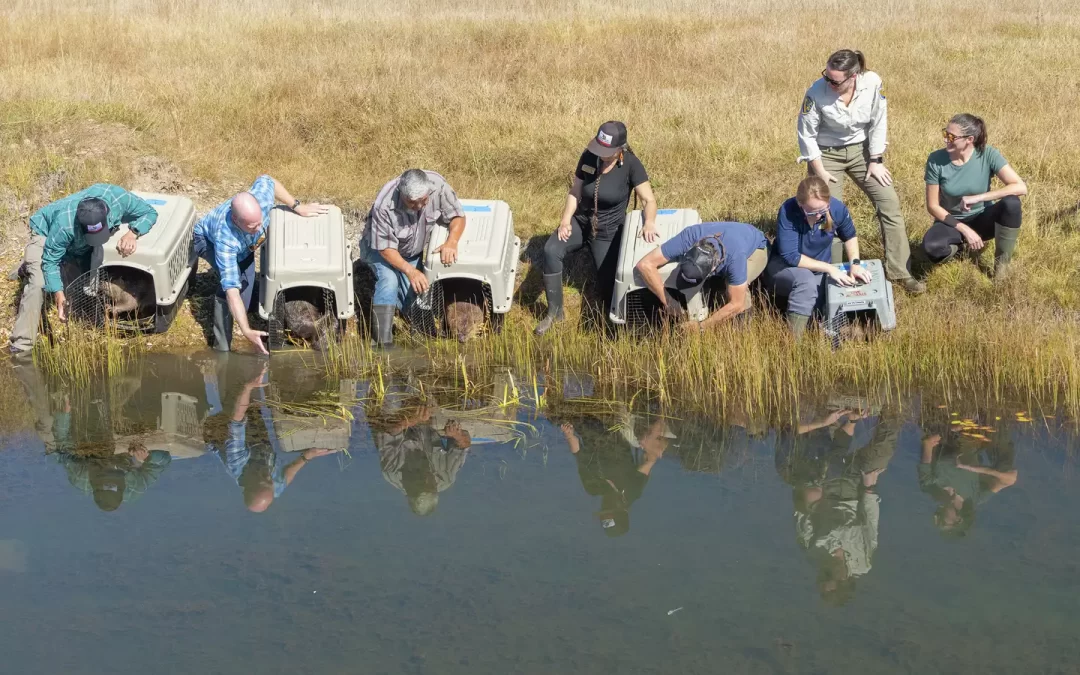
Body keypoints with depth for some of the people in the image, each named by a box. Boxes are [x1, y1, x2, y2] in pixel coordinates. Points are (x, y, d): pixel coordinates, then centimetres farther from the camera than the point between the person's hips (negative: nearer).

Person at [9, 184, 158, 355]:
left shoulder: (118, 197, -37)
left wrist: (132, 233, -41)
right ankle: (22, 347, -24)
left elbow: (149, 213, -22)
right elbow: (50, 261, -35)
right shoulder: (64, 224, -46)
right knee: (38, 284, -27)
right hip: (46, 232, -6)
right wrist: (59, 296, -45)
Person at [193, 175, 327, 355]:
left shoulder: (261, 197, -40)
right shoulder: (226, 241, -49)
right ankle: (222, 347, -20)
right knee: (237, 280, -29)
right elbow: (232, 290, -50)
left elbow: (266, 180, -13)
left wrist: (298, 207, -17)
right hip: (208, 240, -6)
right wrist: (247, 332, -57)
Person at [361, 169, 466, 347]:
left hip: (412, 251, 5)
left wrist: (451, 242, -37)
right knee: (389, 280, -32)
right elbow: (385, 247, -29)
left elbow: (458, 216, -18)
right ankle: (383, 342, -27)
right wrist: (410, 271, -41)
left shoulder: (438, 184, -31)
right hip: (380, 247, -4)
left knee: (412, 301, -1)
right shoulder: (384, 205, -39)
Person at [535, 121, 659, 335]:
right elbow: (574, 191, -1)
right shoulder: (588, 157, -10)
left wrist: (649, 223, -39)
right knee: (551, 250, -25)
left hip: (608, 231, -2)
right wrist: (566, 220, -15)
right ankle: (555, 311, -14)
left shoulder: (631, 165, -19)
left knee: (607, 286, -4)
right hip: (581, 221, 2)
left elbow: (648, 200, -19)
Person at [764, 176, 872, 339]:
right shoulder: (788, 211, -30)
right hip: (784, 265, -4)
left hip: (819, 271, 5)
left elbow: (850, 236, 3)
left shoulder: (837, 208, -19)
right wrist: (829, 268, -31)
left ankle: (792, 296, 12)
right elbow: (790, 256, -28)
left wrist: (855, 263, -14)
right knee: (806, 280, -37)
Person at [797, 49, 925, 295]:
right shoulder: (816, 93, -27)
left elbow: (878, 123, -8)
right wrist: (820, 172, -12)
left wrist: (876, 161, -7)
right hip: (827, 154, -2)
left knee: (890, 205, -2)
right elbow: (806, 135, -14)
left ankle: (899, 272, 7)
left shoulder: (872, 83, -22)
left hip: (862, 149, 3)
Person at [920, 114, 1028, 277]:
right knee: (932, 247, -35)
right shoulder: (936, 160, -17)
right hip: (952, 222, 0)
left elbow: (1021, 187, -27)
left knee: (1011, 203, -32)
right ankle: (963, 244, 3)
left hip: (982, 219, 0)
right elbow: (933, 206, -11)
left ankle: (1001, 269, -14)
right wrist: (965, 230, -20)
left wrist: (977, 198, -34)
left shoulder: (988, 155, -18)